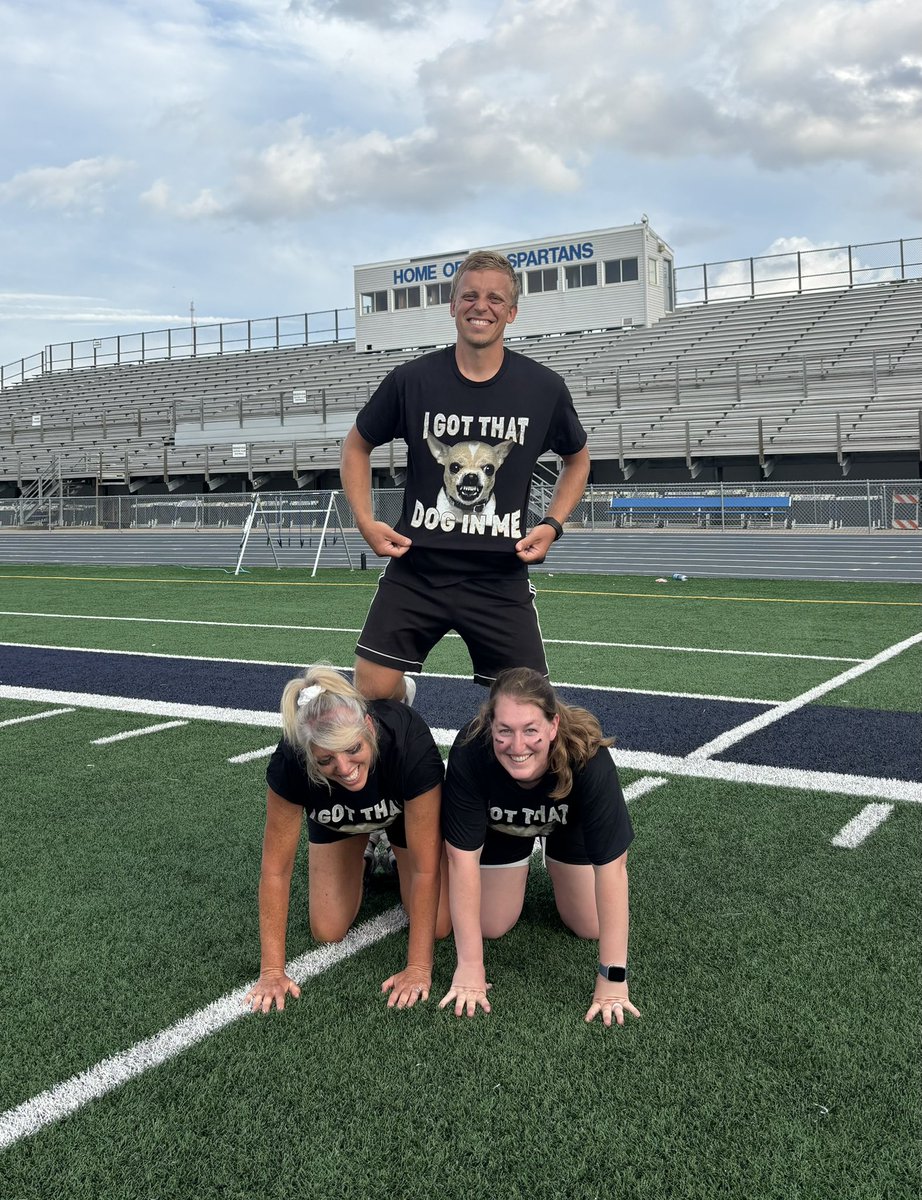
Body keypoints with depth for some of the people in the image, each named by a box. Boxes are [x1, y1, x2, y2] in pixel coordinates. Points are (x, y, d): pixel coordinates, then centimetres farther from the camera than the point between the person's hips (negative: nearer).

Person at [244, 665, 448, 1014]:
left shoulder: (411, 745, -44)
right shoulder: (290, 763, -39)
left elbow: (425, 869, -36)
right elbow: (276, 869, -28)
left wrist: (418, 968, -34)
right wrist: (272, 971, -28)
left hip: (406, 808, -1)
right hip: (334, 817, 1)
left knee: (438, 927, -6)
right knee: (328, 931, -4)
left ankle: (394, 855, 23)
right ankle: (359, 857, 24)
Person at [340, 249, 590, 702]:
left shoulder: (544, 388, -2)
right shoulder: (411, 380, -4)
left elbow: (577, 459, 16)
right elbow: (357, 446, 12)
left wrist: (552, 524, 1)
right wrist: (366, 521, -1)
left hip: (500, 578, 1)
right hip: (415, 570, 0)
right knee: (372, 695, -3)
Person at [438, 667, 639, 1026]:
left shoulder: (588, 758, -41)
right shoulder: (470, 753, -40)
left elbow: (611, 867, -37)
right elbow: (463, 858, -33)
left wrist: (612, 979, -36)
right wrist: (469, 967, -31)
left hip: (568, 819, 0)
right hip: (500, 822, 0)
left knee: (590, 927, 1)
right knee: (492, 926, 0)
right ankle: (521, 865, 26)